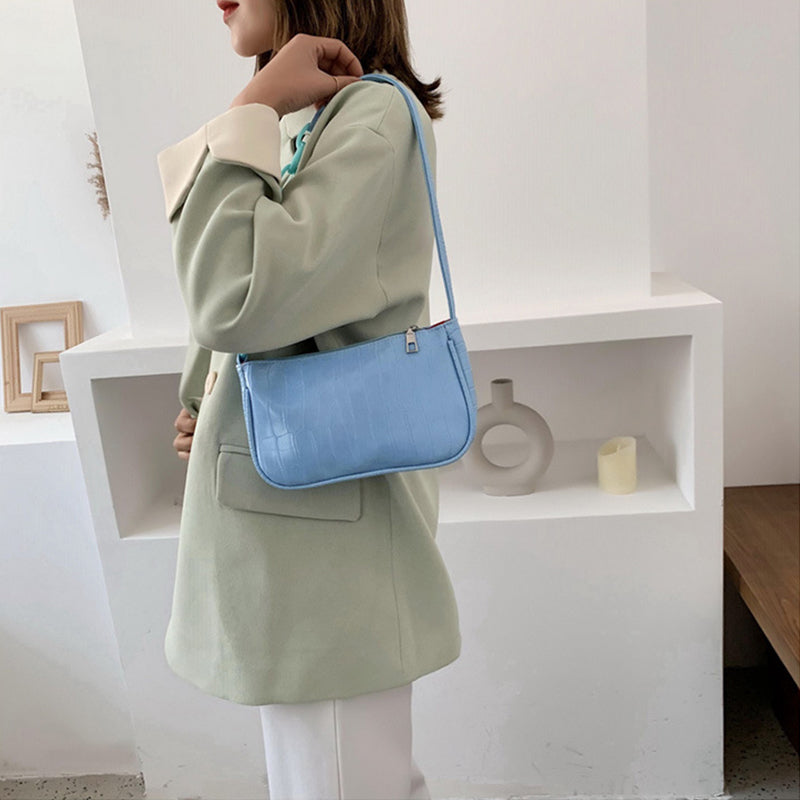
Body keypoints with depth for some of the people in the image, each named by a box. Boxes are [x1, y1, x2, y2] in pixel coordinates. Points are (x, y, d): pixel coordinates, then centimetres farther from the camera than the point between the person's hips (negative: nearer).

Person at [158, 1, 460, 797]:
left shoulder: (375, 112, -14)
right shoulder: (299, 124, 14)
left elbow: (239, 299, -27)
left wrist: (253, 108, -16)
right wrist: (205, 405, 7)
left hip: (323, 514, -9)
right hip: (280, 503, 9)